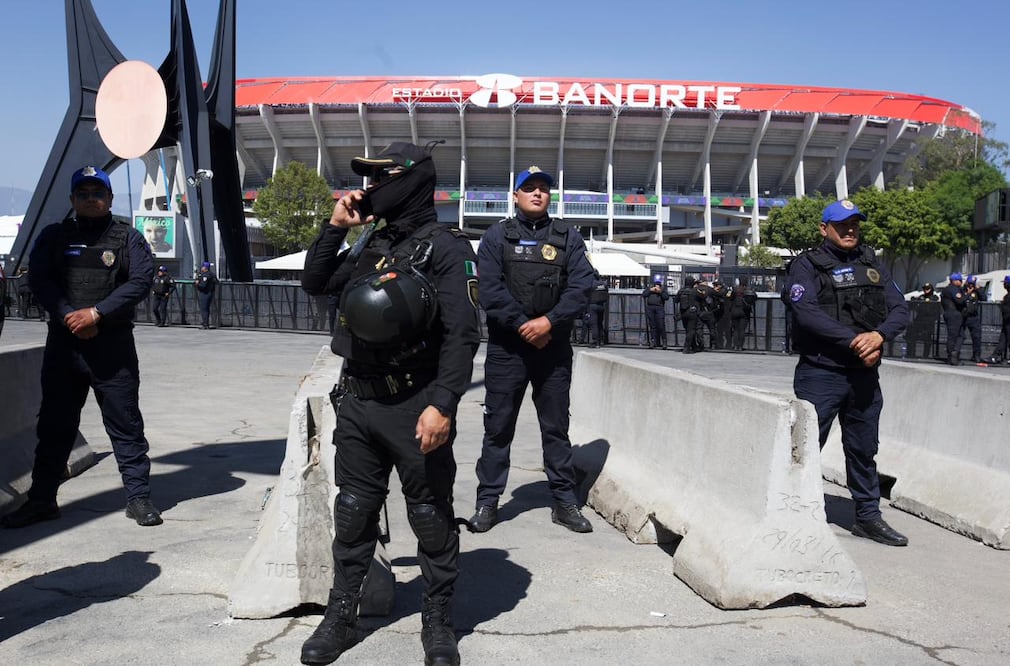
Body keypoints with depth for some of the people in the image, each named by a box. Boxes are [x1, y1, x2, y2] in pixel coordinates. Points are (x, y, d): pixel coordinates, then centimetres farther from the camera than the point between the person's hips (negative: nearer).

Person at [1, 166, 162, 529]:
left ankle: (138, 497, 8)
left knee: (125, 423, 1)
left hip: (113, 345, -2)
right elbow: (39, 280, 2)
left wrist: (96, 313, -15)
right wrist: (69, 316, -13)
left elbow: (141, 280, -6)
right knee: (54, 424, 9)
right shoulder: (53, 236, 13)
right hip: (63, 342, 3)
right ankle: (41, 500, 20)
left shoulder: (128, 238, 6)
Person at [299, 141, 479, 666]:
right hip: (357, 403, 7)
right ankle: (340, 617, 28)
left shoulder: (446, 248, -9)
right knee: (353, 513, 15)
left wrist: (442, 405, -25)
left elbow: (462, 334, -16)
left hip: (416, 409, -7)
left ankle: (437, 621, 21)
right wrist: (335, 227, 8)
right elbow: (314, 284, 20)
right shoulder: (370, 244, 14)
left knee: (431, 518, 6)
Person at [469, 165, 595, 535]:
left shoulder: (567, 237, 9)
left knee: (556, 426, 8)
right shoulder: (497, 235, 5)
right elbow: (490, 289, -6)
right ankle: (487, 501, 11)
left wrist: (549, 321, -14)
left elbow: (582, 285, -2)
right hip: (507, 346, -1)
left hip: (554, 345, 2)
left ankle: (565, 501, 16)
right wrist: (523, 325, -13)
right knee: (498, 425, 3)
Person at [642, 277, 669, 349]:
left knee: (661, 325, -10)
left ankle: (664, 341, -5)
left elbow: (667, 297, 0)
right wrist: (650, 290, -2)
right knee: (652, 325, 2)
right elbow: (644, 294, 9)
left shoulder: (663, 288, 13)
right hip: (650, 307, 2)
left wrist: (660, 291, -9)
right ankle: (654, 341, 6)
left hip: (659, 308, -2)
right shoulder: (650, 286, 19)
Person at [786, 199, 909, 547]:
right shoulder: (807, 265, -2)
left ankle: (868, 517, 28)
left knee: (863, 449, 15)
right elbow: (807, 313, -17)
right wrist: (855, 342, -20)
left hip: (864, 374, 5)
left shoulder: (873, 264, 14)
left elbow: (900, 309, 6)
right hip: (820, 372, -5)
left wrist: (879, 335, -15)